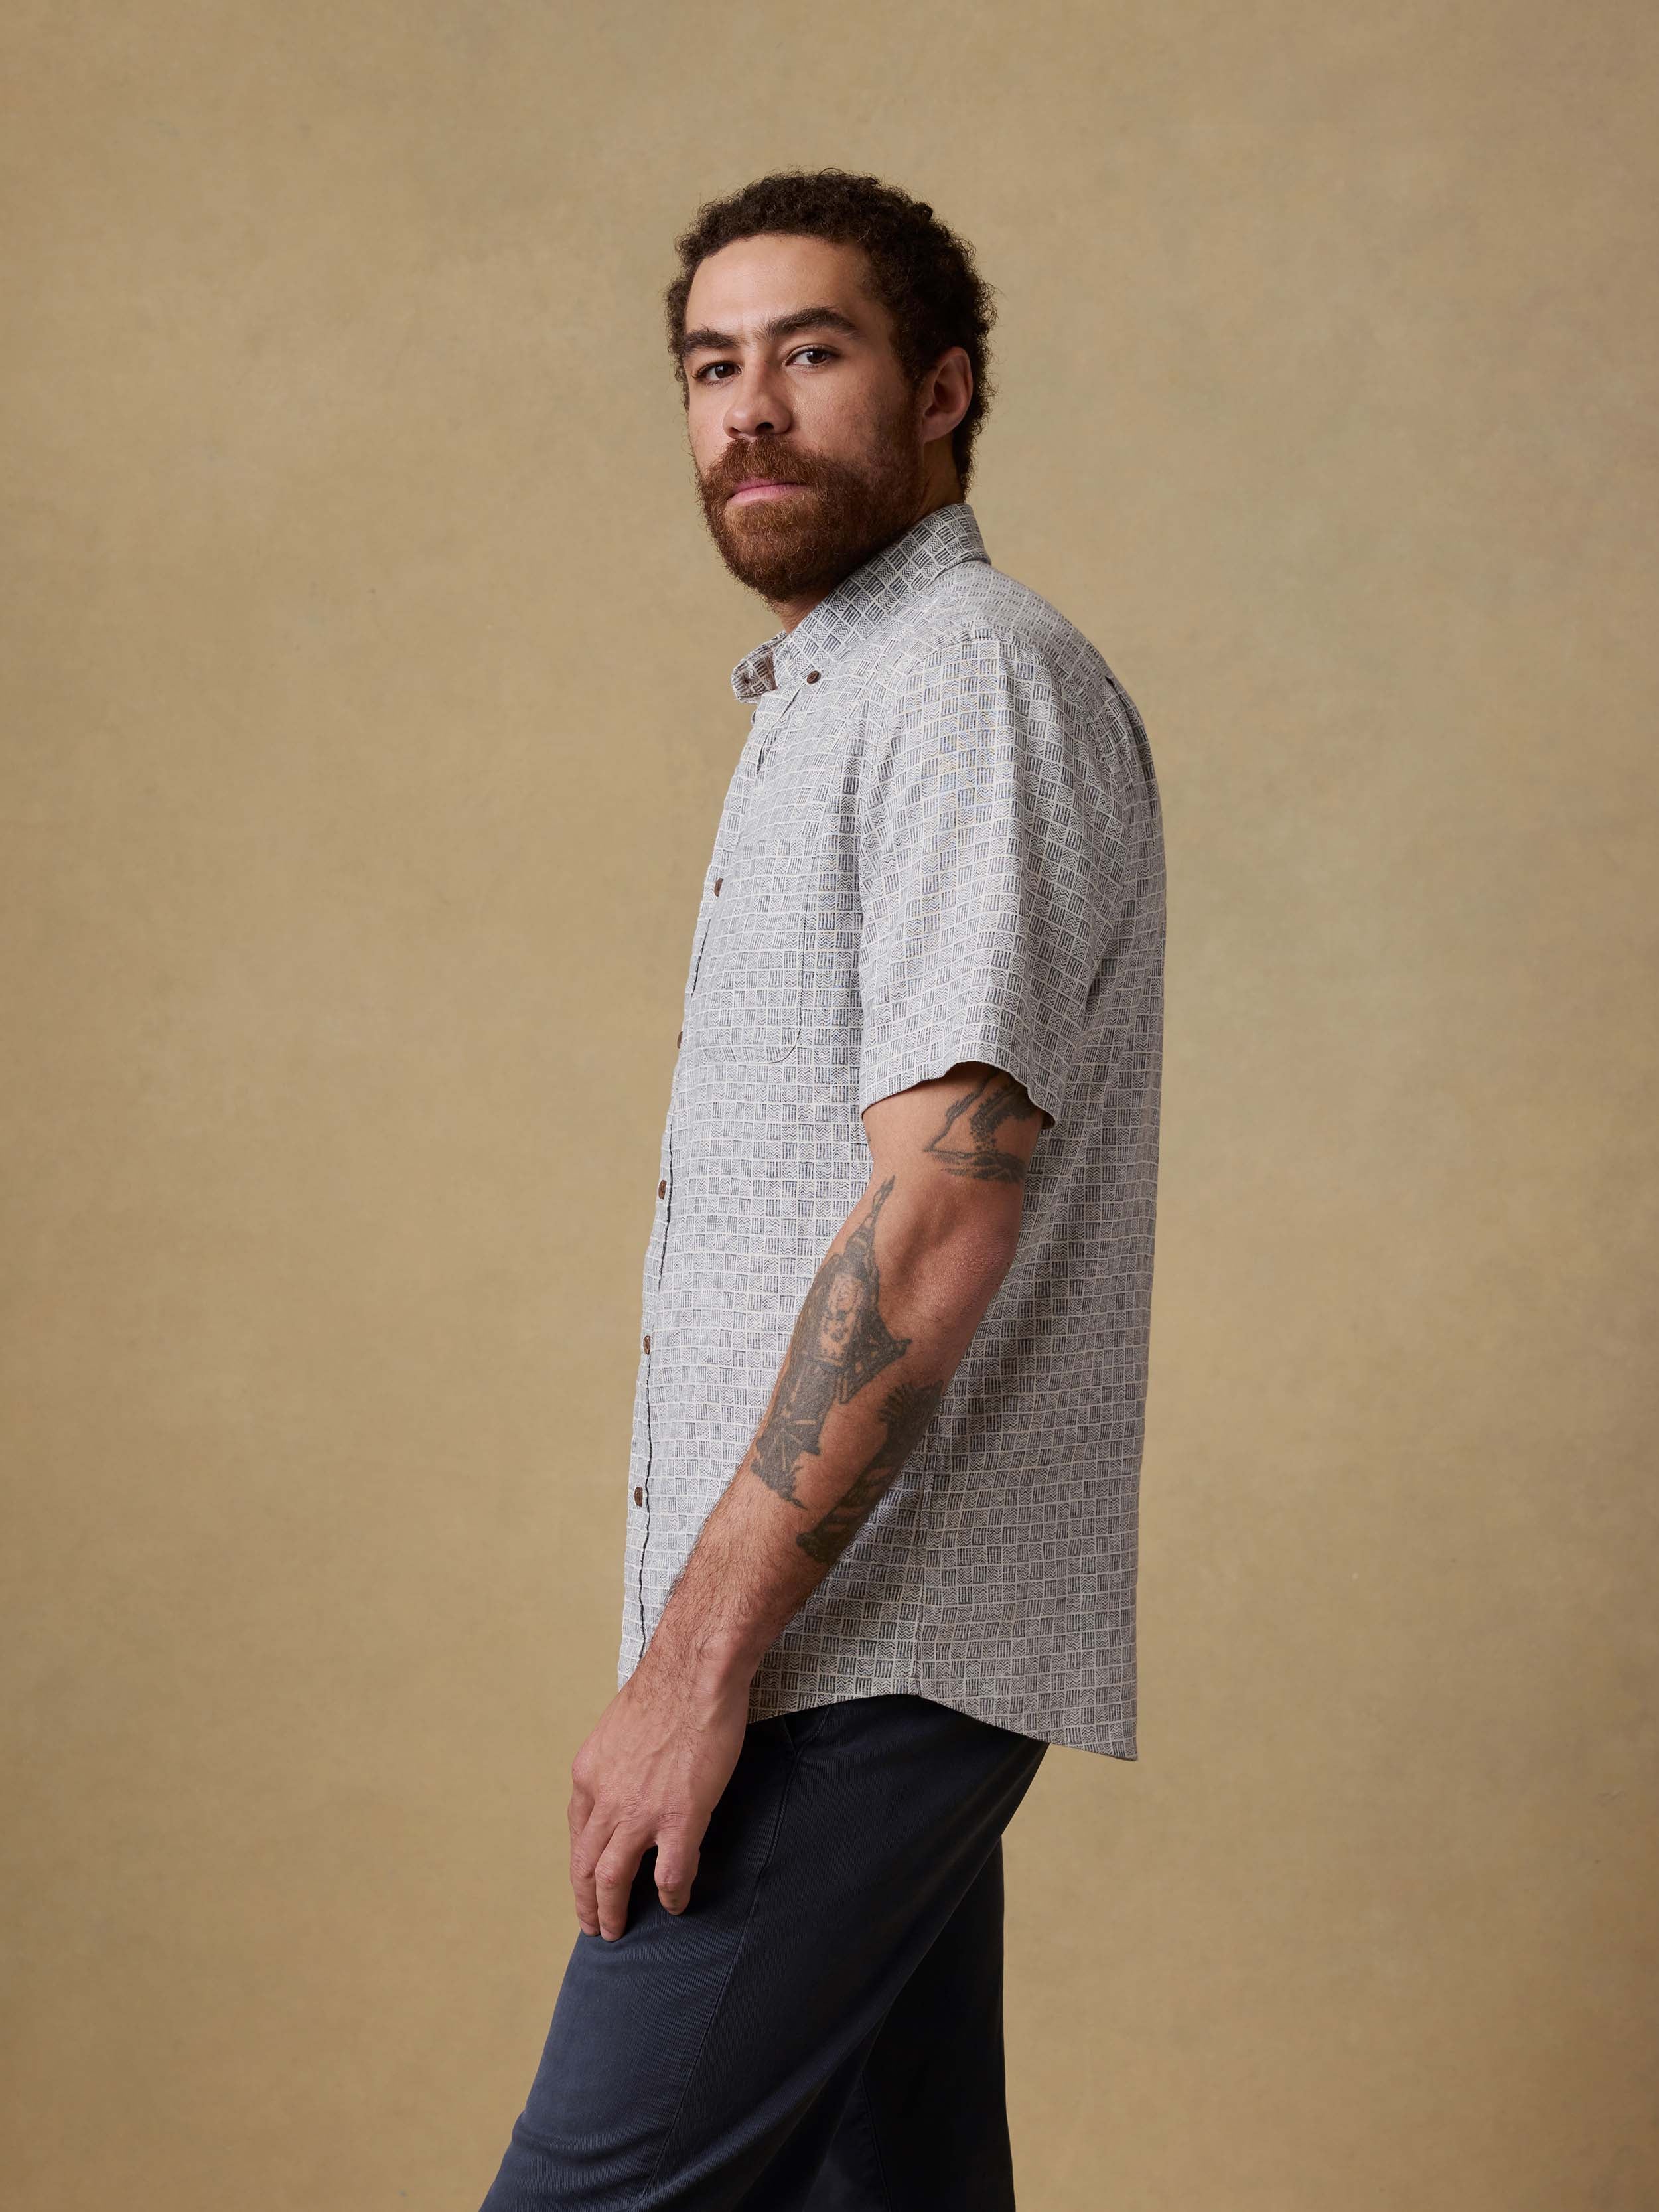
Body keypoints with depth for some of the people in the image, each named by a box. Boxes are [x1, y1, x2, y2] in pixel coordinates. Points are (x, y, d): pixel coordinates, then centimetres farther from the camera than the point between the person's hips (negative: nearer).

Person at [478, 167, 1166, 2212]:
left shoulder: (978, 683, -11)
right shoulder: (828, 705, 22)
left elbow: (940, 1218, -20)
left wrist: (698, 1653, -21)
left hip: (863, 1644, -10)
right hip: (864, 1638, 10)